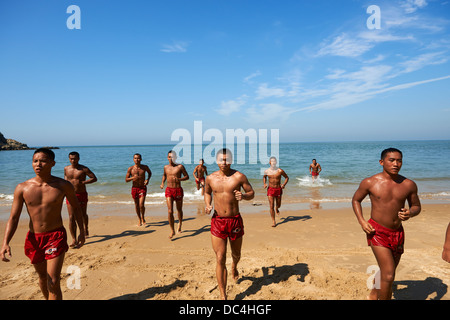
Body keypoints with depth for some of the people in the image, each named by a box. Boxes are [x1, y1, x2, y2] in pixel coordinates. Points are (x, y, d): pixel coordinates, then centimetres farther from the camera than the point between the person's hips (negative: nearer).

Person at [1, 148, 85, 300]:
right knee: (42, 277, 20)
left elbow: (76, 207, 7)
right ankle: (48, 298, 46)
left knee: (53, 283, -9)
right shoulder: (22, 188, -5)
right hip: (34, 238, 3)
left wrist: (82, 232, 8)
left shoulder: (63, 185, -8)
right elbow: (13, 218, -2)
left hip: (56, 236, -3)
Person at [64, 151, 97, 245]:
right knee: (71, 217, -6)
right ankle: (74, 240, -1)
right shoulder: (66, 169, 5)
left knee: (83, 214, 16)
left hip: (82, 195, -1)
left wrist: (82, 182, -19)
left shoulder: (84, 169, -7)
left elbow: (94, 178, -8)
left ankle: (86, 228, 48)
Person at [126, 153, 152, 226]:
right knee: (136, 205, 11)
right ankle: (139, 220, 30)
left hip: (143, 188, -1)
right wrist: (133, 177, -21)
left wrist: (148, 179, -2)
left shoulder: (145, 167, -4)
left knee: (141, 204, -13)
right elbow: (126, 180, -1)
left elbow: (150, 173, 17)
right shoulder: (130, 169, -6)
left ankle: (143, 218, 13)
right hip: (134, 188, 1)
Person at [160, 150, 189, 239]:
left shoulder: (180, 166, -3)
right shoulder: (166, 167, 8)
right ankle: (172, 231, 1)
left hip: (178, 190, -1)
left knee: (179, 210, 14)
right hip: (169, 190, 2)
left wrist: (179, 179, -17)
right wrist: (162, 183, 11)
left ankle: (180, 223, 44)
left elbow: (187, 176, 1)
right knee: (170, 211, -11)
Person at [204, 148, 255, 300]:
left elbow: (251, 193, 1)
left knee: (236, 254, 20)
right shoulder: (210, 178, -1)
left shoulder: (239, 176, -8)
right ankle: (223, 296, 10)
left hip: (235, 220, 0)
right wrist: (207, 205, -2)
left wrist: (243, 196, -22)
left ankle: (234, 267, 58)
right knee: (220, 260, -3)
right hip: (218, 221, 0)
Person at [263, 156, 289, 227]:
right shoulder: (267, 171, -3)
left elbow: (287, 177, 5)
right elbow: (264, 177, 19)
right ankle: (273, 222, 5)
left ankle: (277, 208, 54)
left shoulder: (280, 171, -8)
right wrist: (264, 184, 1)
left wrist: (284, 184, -12)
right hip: (270, 189, 0)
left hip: (278, 189, 0)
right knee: (271, 206, -5)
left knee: (278, 205, 15)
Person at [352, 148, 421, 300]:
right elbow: (356, 200, 3)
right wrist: (362, 222, -10)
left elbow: (416, 206, 11)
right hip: (377, 232, -4)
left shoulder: (409, 185, -1)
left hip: (397, 232, 5)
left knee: (386, 271, 20)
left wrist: (410, 213, -14)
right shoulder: (370, 182, -10)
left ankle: (373, 295, 46)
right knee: (388, 275, -12)